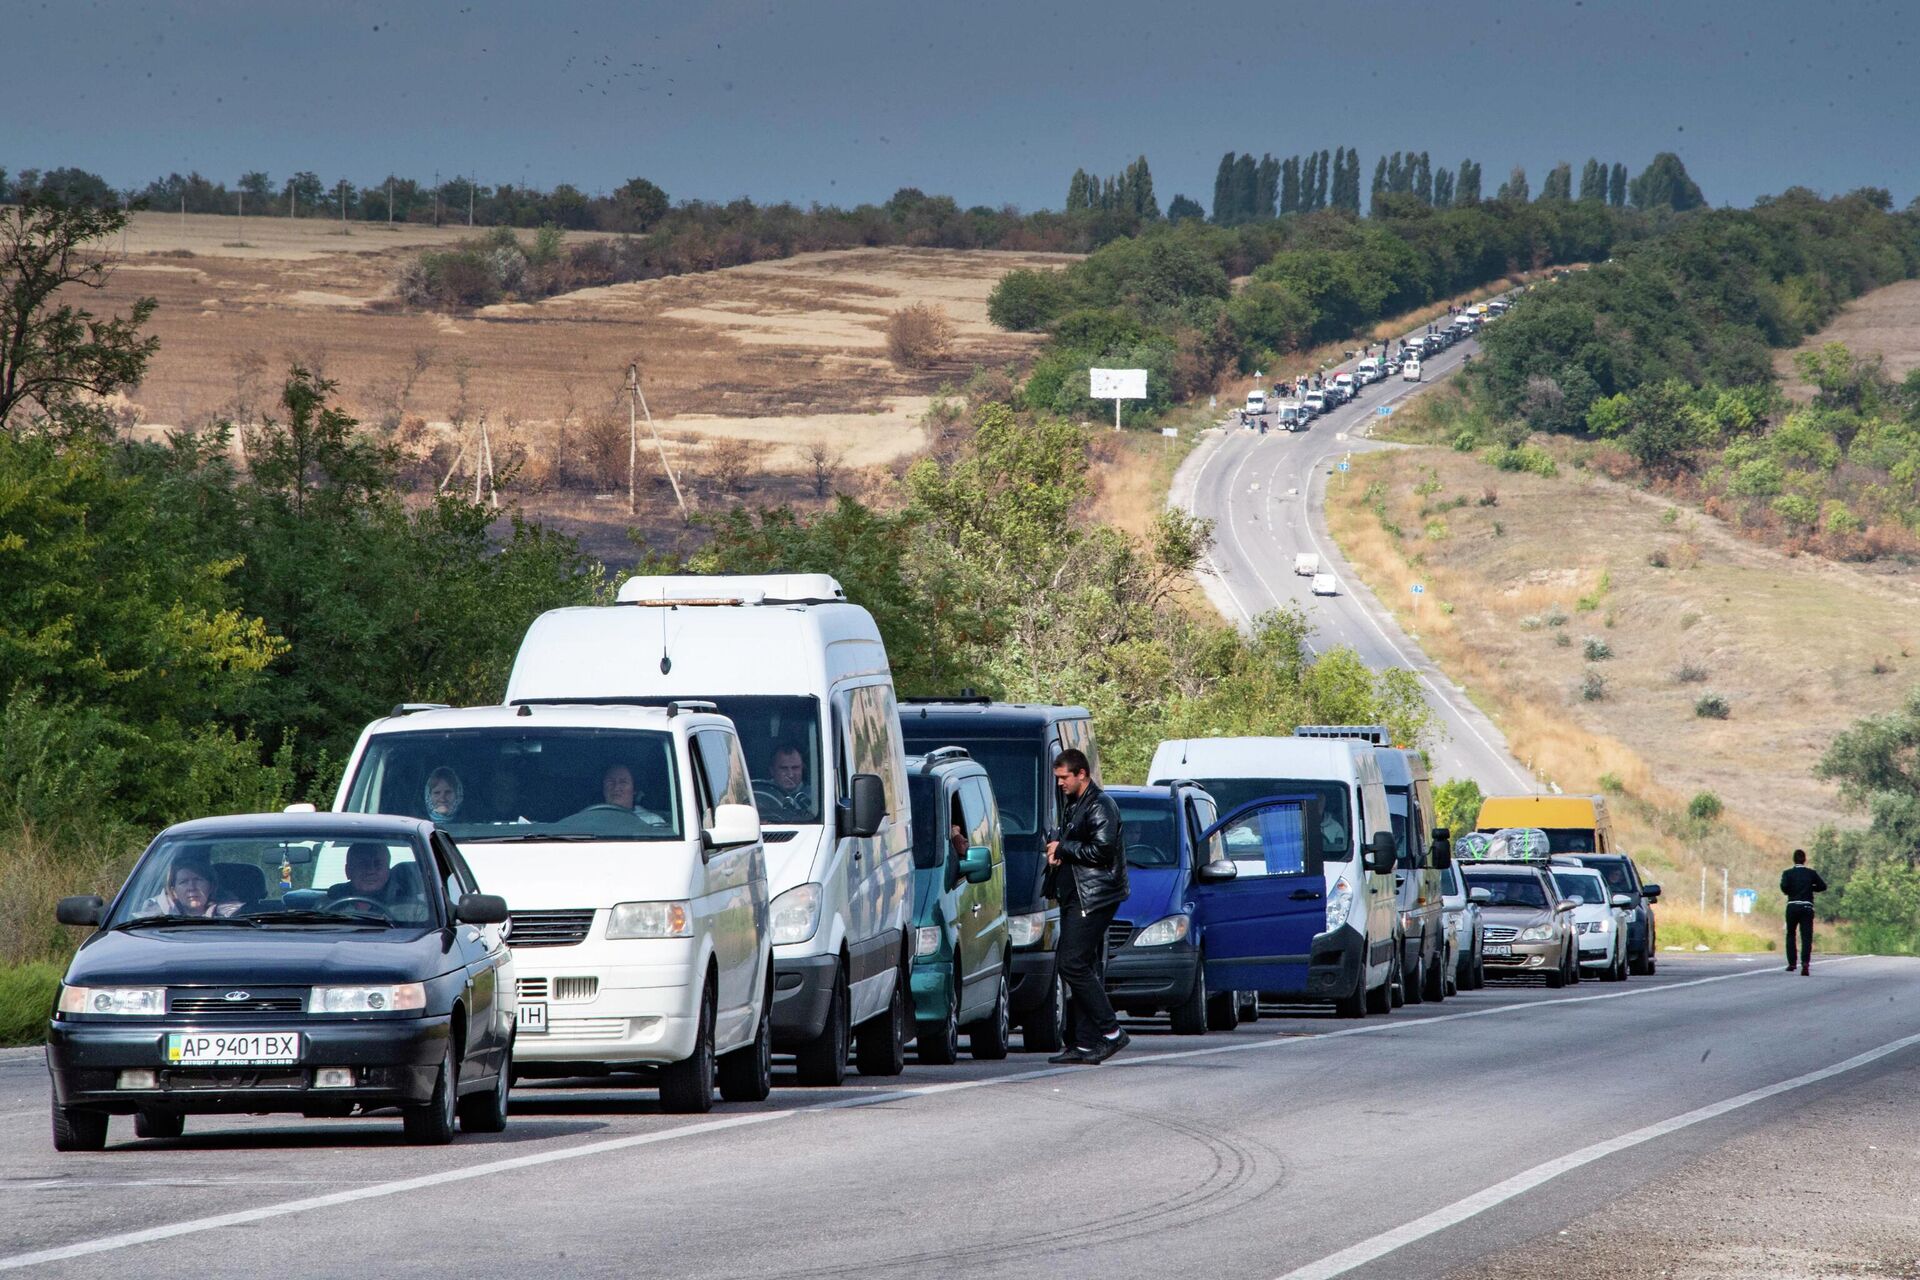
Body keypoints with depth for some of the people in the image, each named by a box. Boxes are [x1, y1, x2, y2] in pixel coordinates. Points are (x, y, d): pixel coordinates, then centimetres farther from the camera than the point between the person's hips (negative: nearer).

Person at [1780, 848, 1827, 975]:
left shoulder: (1788, 873, 1)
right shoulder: (1811, 873, 5)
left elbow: (1784, 886, -15)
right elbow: (1823, 886, 5)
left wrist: (1789, 892, 6)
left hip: (1792, 906, 0)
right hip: (1807, 907, 0)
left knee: (1791, 934, 19)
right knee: (1806, 937, -5)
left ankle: (1792, 963, 19)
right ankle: (1805, 963, -24)